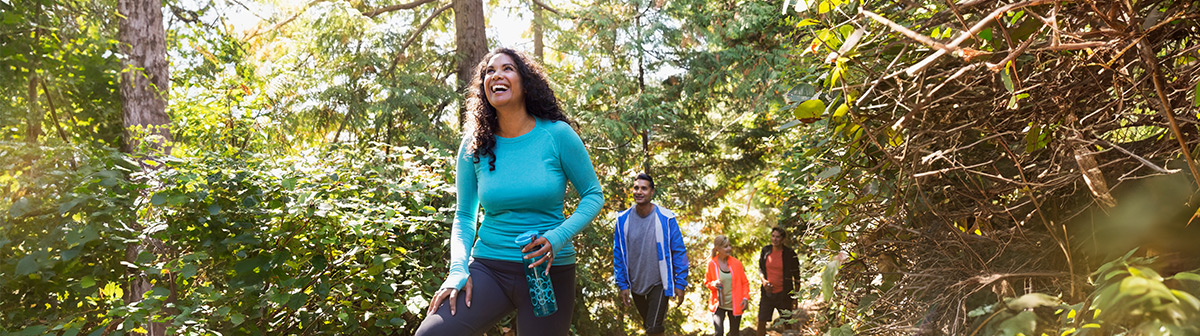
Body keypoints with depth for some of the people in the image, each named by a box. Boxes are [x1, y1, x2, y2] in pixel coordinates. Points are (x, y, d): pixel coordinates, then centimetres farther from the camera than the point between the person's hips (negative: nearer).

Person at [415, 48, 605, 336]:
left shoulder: (557, 134, -5)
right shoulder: (474, 146, 2)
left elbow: (593, 195, 1)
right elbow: (464, 217, 9)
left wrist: (558, 238, -16)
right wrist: (458, 270, -7)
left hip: (549, 271, -1)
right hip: (489, 268, 1)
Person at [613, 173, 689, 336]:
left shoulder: (665, 218, -12)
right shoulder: (623, 219, -4)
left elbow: (679, 252, -8)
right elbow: (618, 254, 3)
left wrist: (680, 284, -10)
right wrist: (623, 284, 1)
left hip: (659, 283, -4)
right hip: (636, 284, 4)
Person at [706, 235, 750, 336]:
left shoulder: (736, 263, -4)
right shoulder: (712, 264, -6)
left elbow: (745, 282, 5)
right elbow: (707, 281, 7)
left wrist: (745, 298, -8)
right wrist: (714, 284, -15)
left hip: (735, 305, 2)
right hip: (718, 305, -2)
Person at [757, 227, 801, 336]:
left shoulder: (789, 254, -9)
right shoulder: (765, 250, 1)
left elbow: (796, 277, -2)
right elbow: (760, 268, 15)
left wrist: (795, 298, -3)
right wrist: (763, 280, -6)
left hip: (783, 294, -3)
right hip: (767, 293, 3)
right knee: (761, 322, 1)